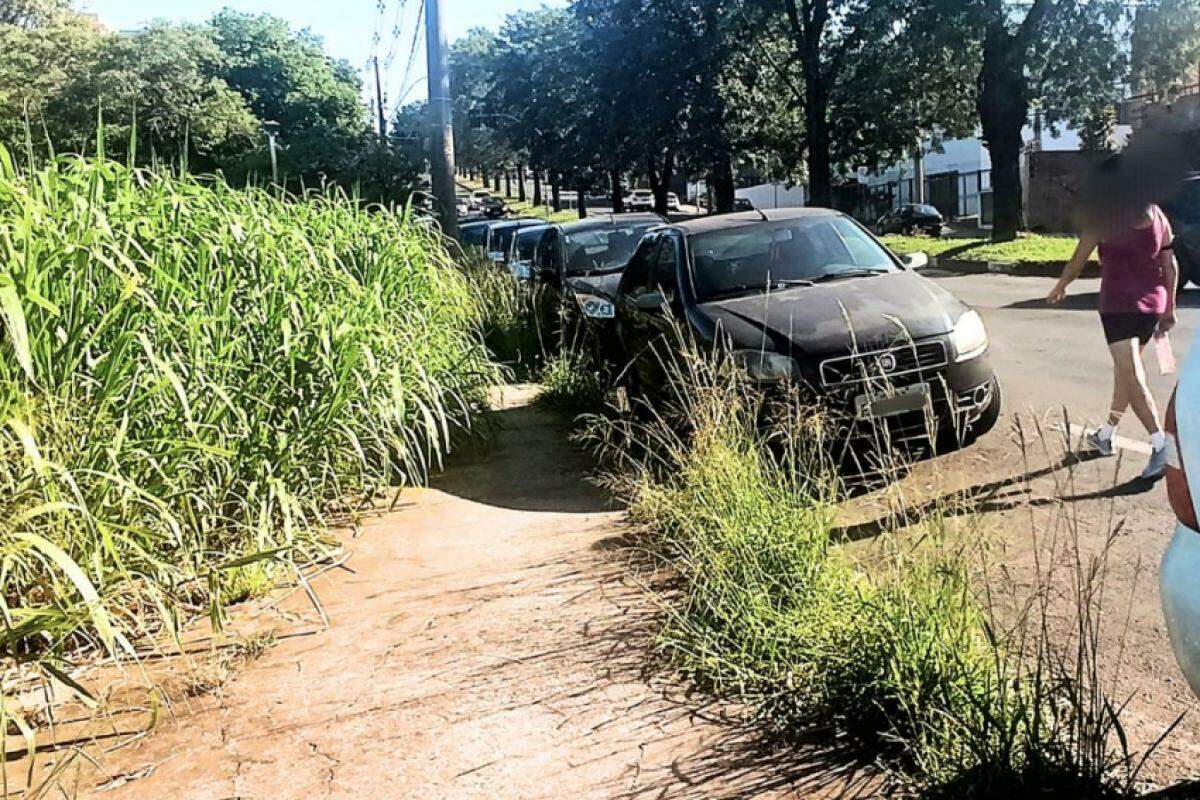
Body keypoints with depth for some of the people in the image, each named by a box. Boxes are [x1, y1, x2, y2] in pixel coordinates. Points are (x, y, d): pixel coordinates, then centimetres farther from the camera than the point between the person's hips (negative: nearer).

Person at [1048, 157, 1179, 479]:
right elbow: (1170, 265, 10)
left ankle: (1161, 444, -21)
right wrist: (1169, 308, 17)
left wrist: (1059, 288, 19)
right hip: (1153, 303, 6)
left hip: (1119, 304, -6)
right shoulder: (1157, 216, 8)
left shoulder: (1102, 219, -7)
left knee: (1131, 375, -10)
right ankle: (1107, 434, 31)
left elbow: (1077, 262, 1)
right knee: (1126, 369, 18)